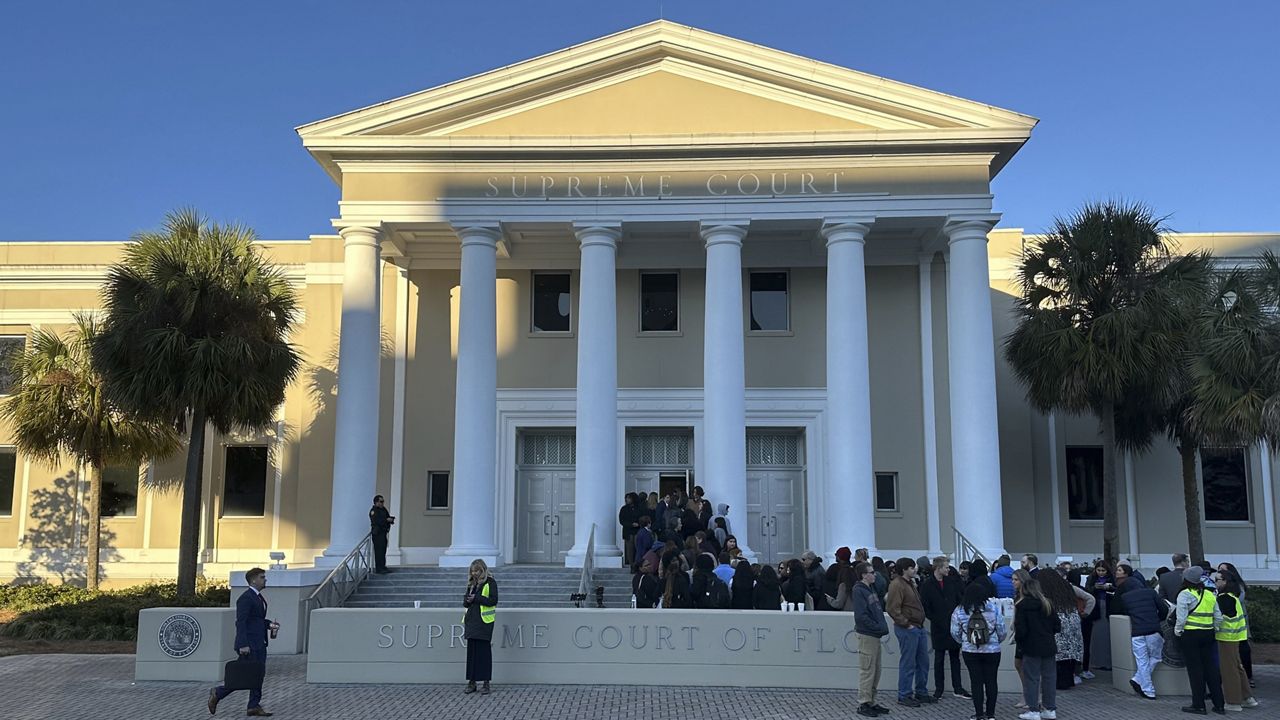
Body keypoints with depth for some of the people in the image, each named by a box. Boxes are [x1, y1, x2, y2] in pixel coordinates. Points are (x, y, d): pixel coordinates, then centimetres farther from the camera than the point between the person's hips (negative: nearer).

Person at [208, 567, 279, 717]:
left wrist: (269, 624, 7)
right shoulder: (245, 598, -14)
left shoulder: (259, 597, 16)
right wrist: (243, 645, -26)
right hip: (249, 645, -9)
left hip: (259, 643, 9)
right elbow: (241, 622, -20)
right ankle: (217, 693, 10)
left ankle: (254, 706, 10)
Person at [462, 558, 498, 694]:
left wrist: (476, 599, -16)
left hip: (484, 622, -6)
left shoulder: (490, 582, -4)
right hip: (472, 621, 6)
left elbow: (493, 600, -11)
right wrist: (467, 600, -5)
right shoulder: (471, 583, 15)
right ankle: (472, 682, 13)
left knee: (484, 651, -3)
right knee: (471, 651, 6)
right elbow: (465, 601, 19)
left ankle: (486, 683, 2)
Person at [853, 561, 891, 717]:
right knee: (867, 671, -4)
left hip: (875, 635, 9)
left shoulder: (871, 588, 13)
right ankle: (863, 704, 3)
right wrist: (879, 628, -17)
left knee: (876, 672, 14)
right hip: (866, 635, -9)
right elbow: (861, 616, -21)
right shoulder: (859, 590, -14)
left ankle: (871, 701, 22)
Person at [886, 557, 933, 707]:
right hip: (907, 629, -10)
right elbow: (892, 608, -22)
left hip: (919, 627, 10)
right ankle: (904, 696, 6)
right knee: (908, 663, -3)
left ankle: (921, 693, 26)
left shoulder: (910, 583, 17)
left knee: (923, 662, 15)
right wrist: (906, 624, -20)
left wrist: (920, 622, 17)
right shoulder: (897, 585, -15)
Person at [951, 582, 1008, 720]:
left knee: (976, 681, 8)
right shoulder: (993, 608, -8)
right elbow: (1002, 631, -4)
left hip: (970, 652, 0)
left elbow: (955, 633, -3)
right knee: (991, 681, 11)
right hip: (992, 651, 0)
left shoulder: (959, 611, -7)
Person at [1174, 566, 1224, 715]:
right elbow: (1218, 617, 9)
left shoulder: (1184, 594, -9)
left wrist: (1178, 630, 0)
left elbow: (1181, 617, -14)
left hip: (1190, 634, -6)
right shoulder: (1210, 595, 10)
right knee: (1210, 667, 11)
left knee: (1195, 669, 1)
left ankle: (1198, 705, 5)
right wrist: (1214, 628, 19)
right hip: (1208, 634, 6)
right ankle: (1219, 704, 14)